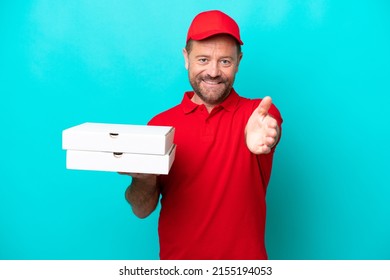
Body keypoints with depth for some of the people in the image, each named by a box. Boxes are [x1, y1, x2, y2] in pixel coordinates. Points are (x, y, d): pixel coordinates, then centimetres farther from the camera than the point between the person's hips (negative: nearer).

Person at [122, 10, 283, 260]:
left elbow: (270, 127, -30)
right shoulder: (160, 125, -5)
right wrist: (144, 177, -24)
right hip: (176, 257, 1)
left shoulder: (258, 113, -7)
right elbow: (142, 210, -5)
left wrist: (263, 137, -52)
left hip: (244, 258, 0)